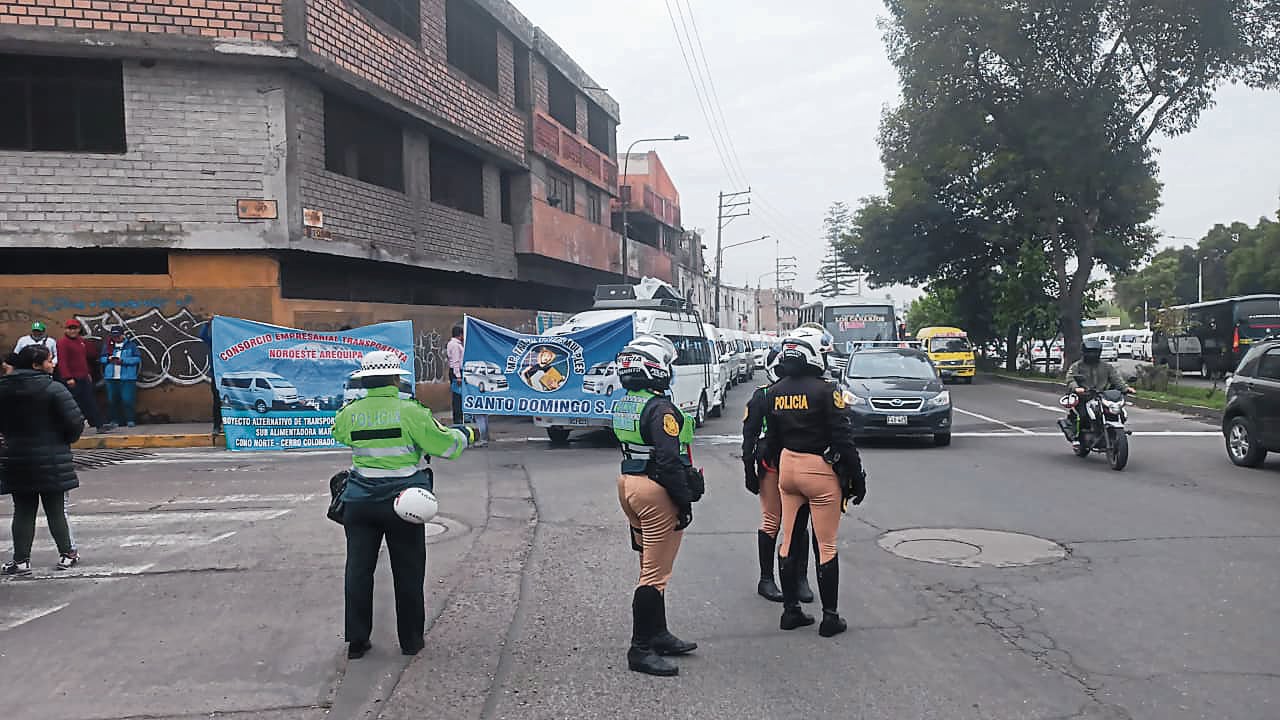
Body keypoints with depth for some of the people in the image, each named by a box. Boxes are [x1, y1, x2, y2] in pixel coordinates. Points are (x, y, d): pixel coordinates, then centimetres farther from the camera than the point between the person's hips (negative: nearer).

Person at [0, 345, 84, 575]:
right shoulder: (54, 389, -15)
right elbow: (75, 422, -16)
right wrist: (66, 440, 4)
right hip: (51, 460, -4)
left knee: (23, 511, 11)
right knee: (56, 510, 8)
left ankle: (21, 560, 12)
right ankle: (67, 554, 16)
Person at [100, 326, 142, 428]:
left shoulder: (131, 344, 1)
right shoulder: (107, 345, 12)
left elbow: (138, 358, -6)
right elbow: (101, 358, 14)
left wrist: (123, 361, -15)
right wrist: (109, 359, -8)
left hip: (127, 377, -4)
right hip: (111, 377, 4)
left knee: (127, 400, -5)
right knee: (112, 400, 7)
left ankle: (130, 420, 3)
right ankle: (115, 420, 16)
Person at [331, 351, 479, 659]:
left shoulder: (350, 413, -2)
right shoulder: (409, 411, -13)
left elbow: (338, 432, 22)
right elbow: (445, 445, -10)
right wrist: (465, 434, 9)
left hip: (360, 503, 3)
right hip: (403, 503, -3)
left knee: (358, 570, 12)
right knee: (408, 572, 10)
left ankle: (356, 640, 17)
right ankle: (411, 640, 20)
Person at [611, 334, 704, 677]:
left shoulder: (622, 405, 9)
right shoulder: (660, 408, -19)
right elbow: (670, 461, -23)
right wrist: (685, 501, -15)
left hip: (628, 483, 10)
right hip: (656, 492, -10)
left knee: (651, 567, 20)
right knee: (655, 574, -2)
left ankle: (657, 634, 31)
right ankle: (641, 649, 4)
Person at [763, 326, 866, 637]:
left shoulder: (775, 392, 3)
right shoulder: (825, 390, -16)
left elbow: (772, 439, 10)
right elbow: (843, 439, -15)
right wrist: (856, 477, -6)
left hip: (787, 466, 6)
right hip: (821, 470, -6)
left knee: (789, 541, 13)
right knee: (826, 545, 4)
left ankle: (790, 611, 22)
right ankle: (830, 617, 12)